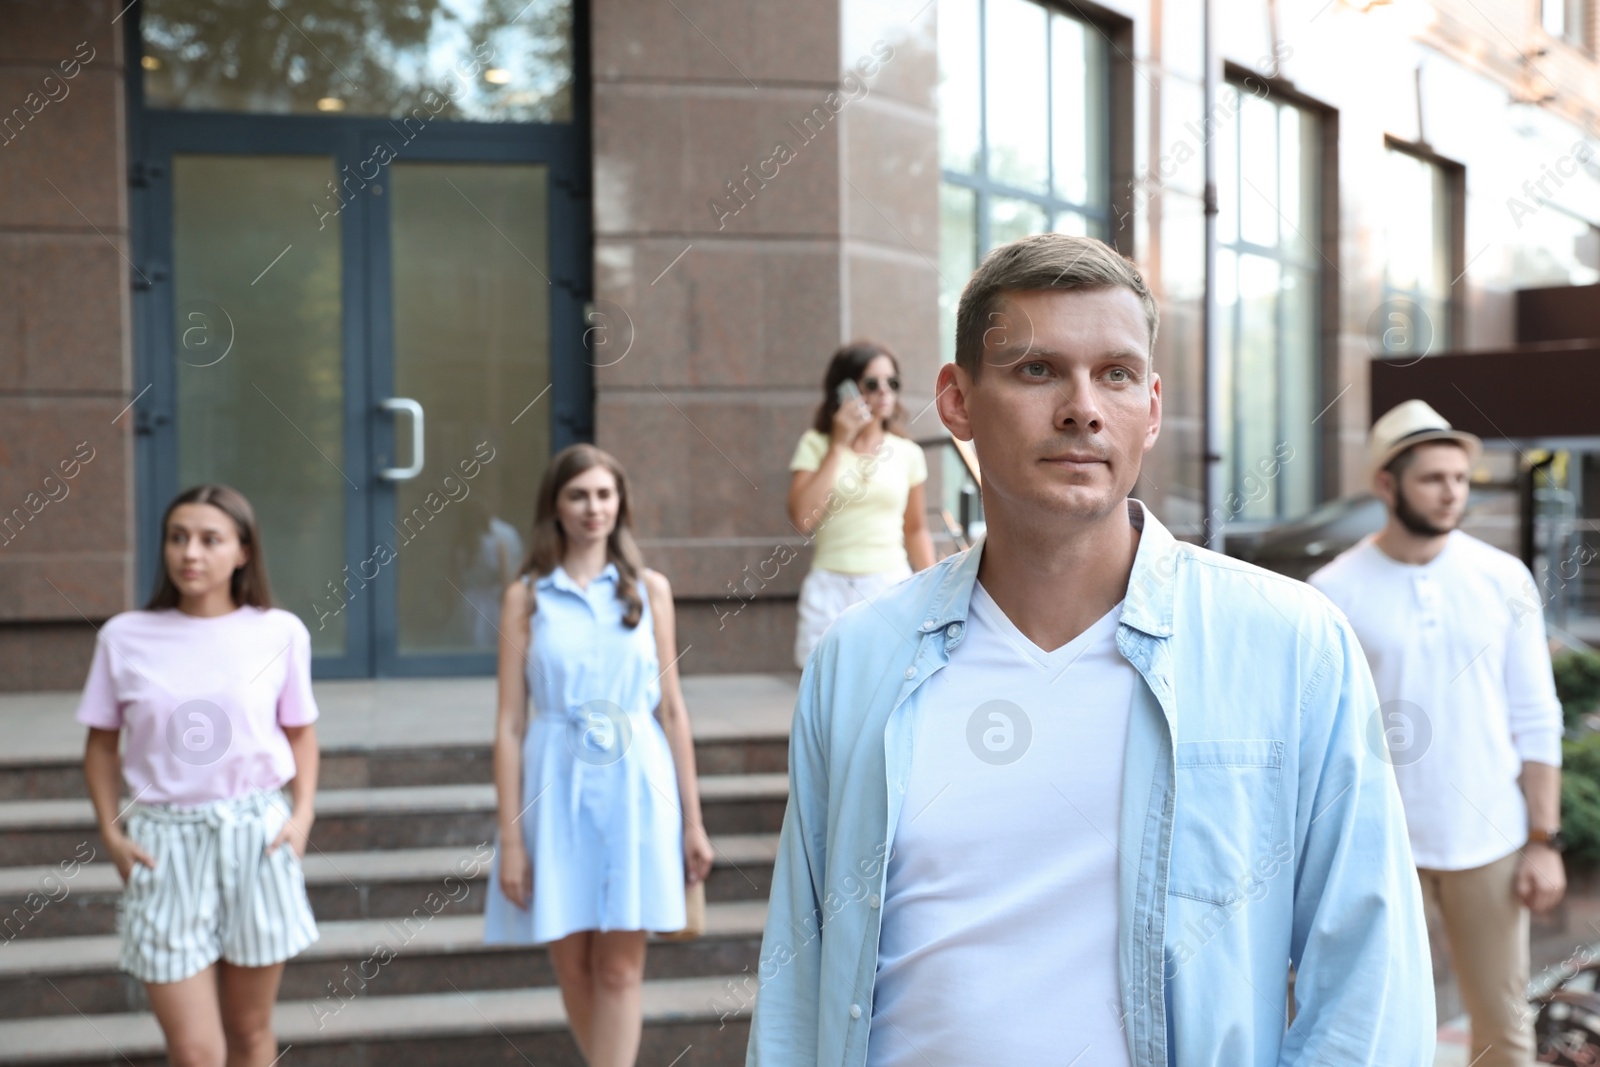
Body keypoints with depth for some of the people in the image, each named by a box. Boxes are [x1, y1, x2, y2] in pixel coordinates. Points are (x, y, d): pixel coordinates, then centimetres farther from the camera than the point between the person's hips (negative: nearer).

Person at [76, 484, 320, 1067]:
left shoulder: (280, 633, -2)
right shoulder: (125, 637, -1)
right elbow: (101, 742, 8)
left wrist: (302, 814, -2)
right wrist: (111, 830, -3)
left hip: (256, 834, 1)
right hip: (164, 842, 0)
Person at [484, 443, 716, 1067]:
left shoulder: (649, 589, 6)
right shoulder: (526, 597, 3)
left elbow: (672, 710, 7)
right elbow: (509, 722, 1)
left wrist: (692, 820, 5)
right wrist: (511, 837, -4)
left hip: (635, 786, 0)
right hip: (557, 787, 0)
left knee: (619, 969, -1)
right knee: (573, 967, 8)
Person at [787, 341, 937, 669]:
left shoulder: (907, 453, 6)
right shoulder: (816, 445, 1)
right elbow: (803, 518, -14)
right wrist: (839, 445, -10)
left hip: (893, 589, 2)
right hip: (831, 591, -1)